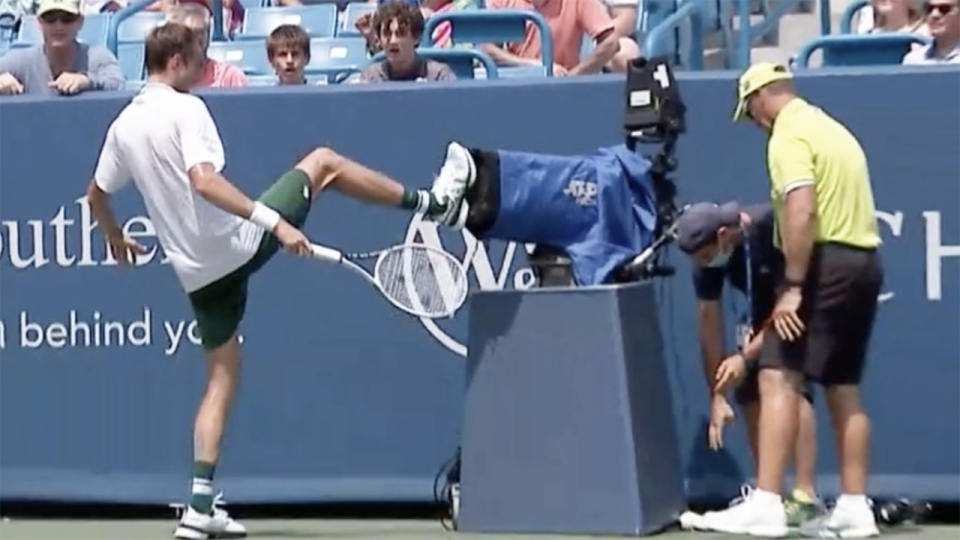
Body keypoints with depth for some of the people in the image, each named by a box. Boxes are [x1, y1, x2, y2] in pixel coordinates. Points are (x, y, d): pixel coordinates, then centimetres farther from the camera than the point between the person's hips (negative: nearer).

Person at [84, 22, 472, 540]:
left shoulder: (122, 126, 8)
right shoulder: (185, 109, -14)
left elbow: (96, 194, 19)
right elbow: (204, 181, -28)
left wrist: (116, 240, 39)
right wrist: (276, 223, -32)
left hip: (198, 272, 7)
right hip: (239, 244, -7)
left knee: (222, 377, 15)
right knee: (324, 161, 11)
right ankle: (431, 202, 20)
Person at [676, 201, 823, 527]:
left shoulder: (773, 229, -36)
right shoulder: (707, 257, -18)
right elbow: (709, 323, -12)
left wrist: (746, 357, -31)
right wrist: (716, 396, -13)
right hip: (764, 307, 7)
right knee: (749, 391, 1)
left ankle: (806, 496, -24)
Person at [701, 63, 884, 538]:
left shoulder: (789, 134, -9)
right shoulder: (830, 127, 20)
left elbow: (801, 214, -21)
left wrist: (793, 286, -21)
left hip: (826, 259, -10)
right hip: (864, 259, 10)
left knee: (778, 377, -12)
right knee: (844, 389, 12)